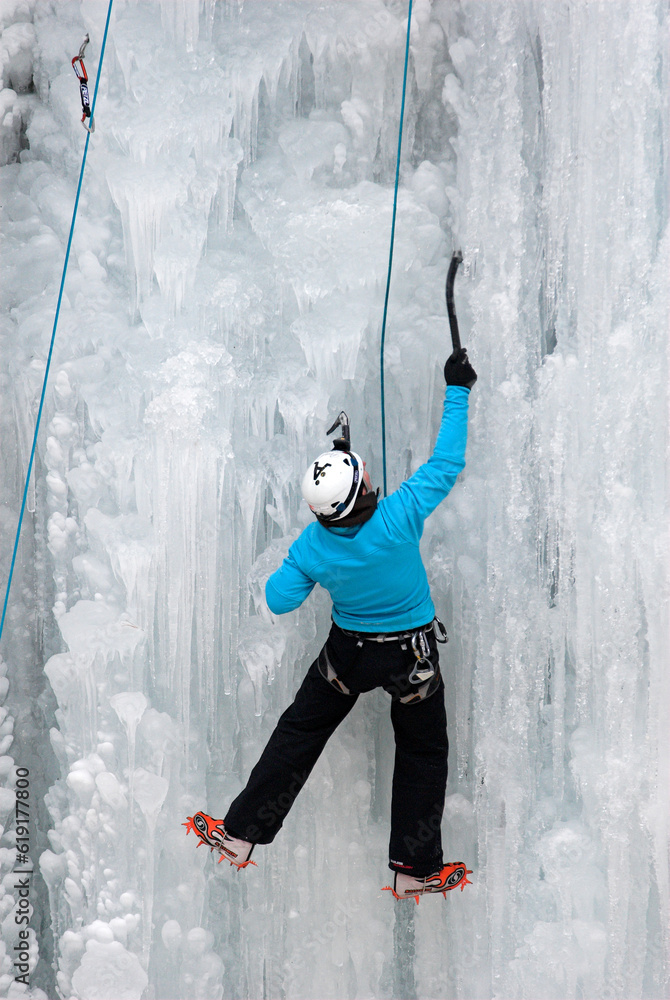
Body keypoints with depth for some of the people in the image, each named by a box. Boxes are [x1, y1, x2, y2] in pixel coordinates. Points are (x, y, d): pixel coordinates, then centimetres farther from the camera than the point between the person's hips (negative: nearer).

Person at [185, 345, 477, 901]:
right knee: (423, 752, 18)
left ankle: (241, 833, 27)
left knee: (298, 734, 18)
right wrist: (457, 389, -10)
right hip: (414, 656, -1)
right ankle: (416, 869, 25)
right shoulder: (401, 517, -29)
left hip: (348, 652, 2)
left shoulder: (313, 545, -20)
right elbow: (448, 462, -19)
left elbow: (278, 600, -8)